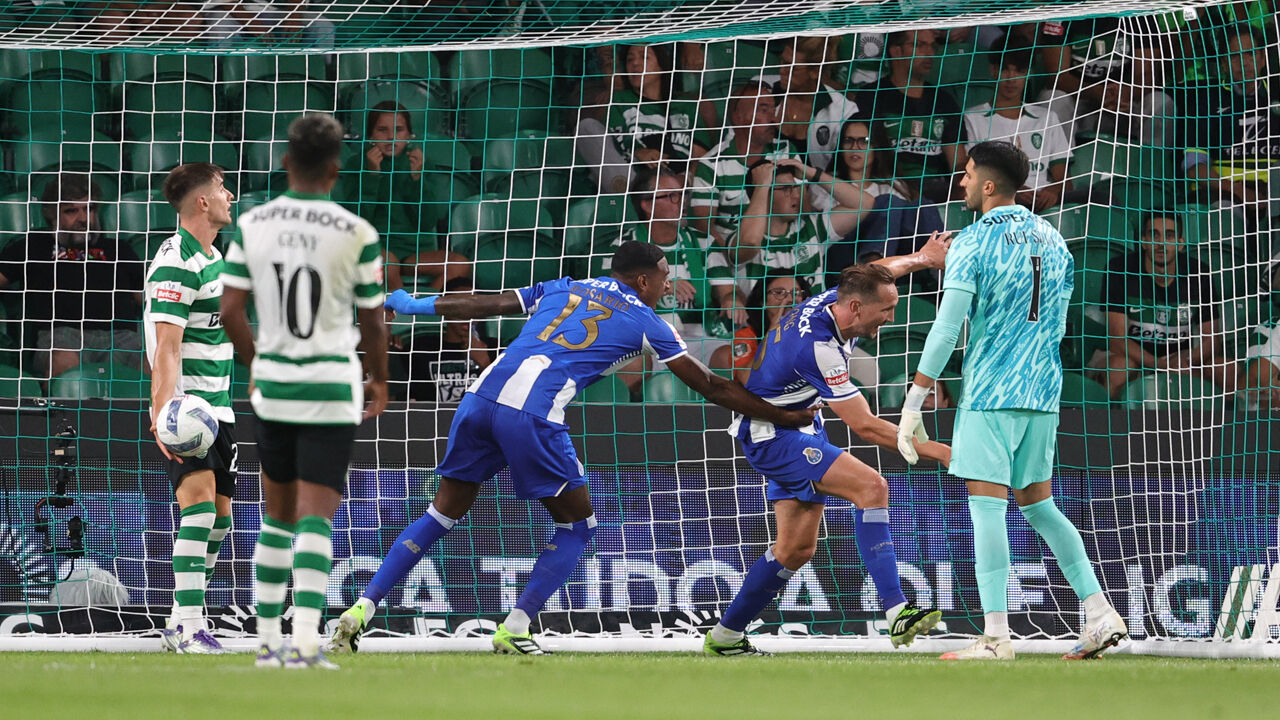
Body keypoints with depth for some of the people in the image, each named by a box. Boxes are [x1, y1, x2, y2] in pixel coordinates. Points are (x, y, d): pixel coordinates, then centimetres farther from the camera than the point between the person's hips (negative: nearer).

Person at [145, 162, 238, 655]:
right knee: (198, 498, -21)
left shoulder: (212, 258, 16)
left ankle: (181, 623, 19)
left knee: (219, 511, 9)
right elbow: (166, 347, -23)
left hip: (217, 404, 10)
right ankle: (190, 625, -25)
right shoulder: (175, 264, -15)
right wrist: (163, 415, -33)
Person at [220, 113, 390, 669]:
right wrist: (379, 380, 15)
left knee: (278, 515, 16)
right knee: (316, 519, -5)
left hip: (272, 385, 3)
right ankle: (306, 640, -19)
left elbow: (230, 310, 0)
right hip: (332, 386, -3)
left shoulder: (252, 225, -1)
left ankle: (267, 640, 18)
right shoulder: (356, 234, -10)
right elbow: (371, 321, -3)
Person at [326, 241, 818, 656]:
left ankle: (363, 608, 7)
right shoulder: (644, 322, 14)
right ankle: (515, 629, 3)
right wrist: (783, 417, 26)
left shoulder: (560, 290, 25)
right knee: (577, 525, 14)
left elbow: (483, 305, 26)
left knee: (444, 514, 17)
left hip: (481, 397, 5)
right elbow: (710, 386, 17)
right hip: (532, 416, -5)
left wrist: (415, 306, 38)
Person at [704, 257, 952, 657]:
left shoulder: (832, 301, -6)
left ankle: (725, 636, 20)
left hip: (799, 428, 10)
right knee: (871, 486, -25)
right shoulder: (817, 346, -31)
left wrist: (923, 257, 34)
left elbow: (875, 272, 21)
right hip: (773, 433, -10)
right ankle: (897, 613, -32)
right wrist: (935, 451, -27)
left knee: (797, 548, 9)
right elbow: (864, 426, -28)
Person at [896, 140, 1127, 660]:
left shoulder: (973, 243, -9)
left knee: (986, 506, -6)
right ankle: (1099, 615, 7)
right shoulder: (1052, 240, 12)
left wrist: (912, 404, -12)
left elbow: (946, 330, -15)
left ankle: (996, 637, -12)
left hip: (989, 393, -7)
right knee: (1038, 505, 15)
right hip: (1043, 393, 7)